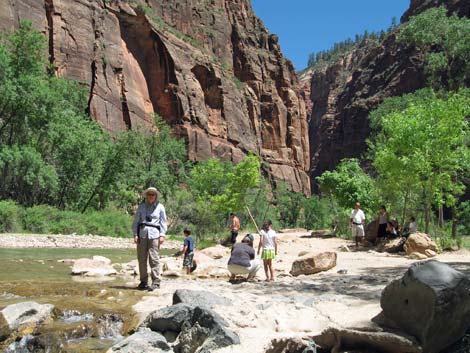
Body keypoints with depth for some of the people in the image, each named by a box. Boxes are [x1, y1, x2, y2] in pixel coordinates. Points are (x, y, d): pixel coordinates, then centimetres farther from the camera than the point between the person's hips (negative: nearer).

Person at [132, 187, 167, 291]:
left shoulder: (160, 207, 8)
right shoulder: (141, 207, 12)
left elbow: (163, 222, 7)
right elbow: (136, 221, 12)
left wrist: (162, 235, -3)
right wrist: (135, 234, 2)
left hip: (154, 234, -3)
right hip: (142, 233, 3)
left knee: (154, 258, -9)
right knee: (141, 258, 3)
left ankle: (156, 282, -7)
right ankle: (143, 281, 12)